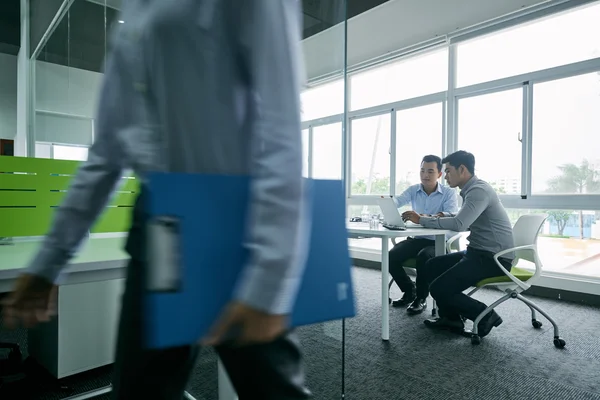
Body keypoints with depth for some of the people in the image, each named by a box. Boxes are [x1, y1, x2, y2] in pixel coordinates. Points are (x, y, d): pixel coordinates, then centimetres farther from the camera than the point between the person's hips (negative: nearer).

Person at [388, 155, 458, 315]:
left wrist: (422, 217, -43)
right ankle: (409, 291, 8)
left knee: (423, 257, -34)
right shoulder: (413, 190, 5)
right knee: (392, 256, -19)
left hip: (438, 241, -4)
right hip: (416, 238, 4)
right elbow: (398, 200, -17)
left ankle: (421, 298, -8)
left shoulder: (449, 193, -6)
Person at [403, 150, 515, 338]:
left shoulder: (479, 190, -19)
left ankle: (486, 316, 3)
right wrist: (440, 216, 7)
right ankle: (451, 318, 17)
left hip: (494, 258, -10)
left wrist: (422, 220, -22)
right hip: (479, 253, 10)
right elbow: (464, 219, 25)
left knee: (439, 288, -15)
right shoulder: (472, 189, 13)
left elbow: (459, 225, -31)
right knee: (432, 266, 10)